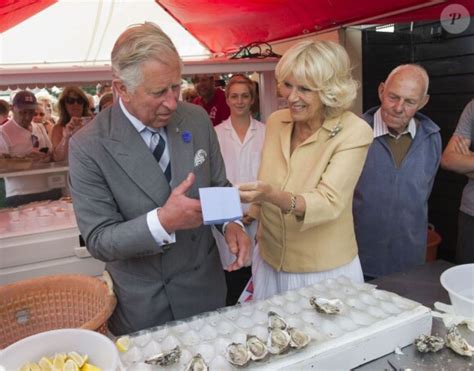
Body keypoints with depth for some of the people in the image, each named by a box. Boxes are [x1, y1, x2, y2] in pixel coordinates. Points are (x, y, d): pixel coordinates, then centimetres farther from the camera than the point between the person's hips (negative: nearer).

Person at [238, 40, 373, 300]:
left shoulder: (354, 132, -17)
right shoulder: (275, 121, -4)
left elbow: (329, 203, -29)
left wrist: (273, 195, -43)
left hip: (325, 272, -4)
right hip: (270, 262, 5)